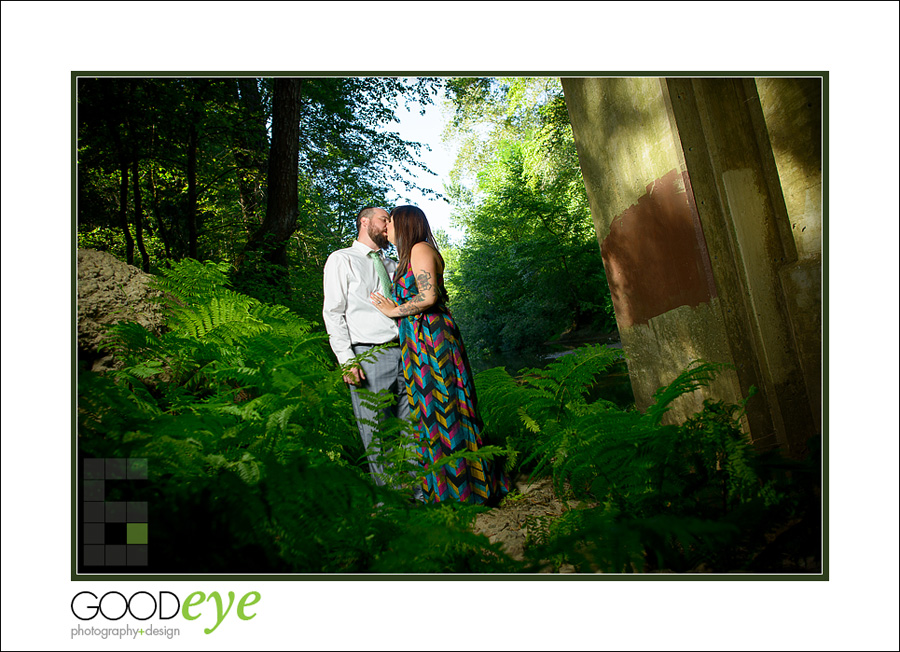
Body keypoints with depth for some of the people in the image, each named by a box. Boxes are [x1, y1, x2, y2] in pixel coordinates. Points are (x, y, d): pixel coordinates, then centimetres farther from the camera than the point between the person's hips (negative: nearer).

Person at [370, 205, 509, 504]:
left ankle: (459, 489, 5)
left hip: (430, 339, -9)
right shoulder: (411, 255, 22)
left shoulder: (420, 249, -6)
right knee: (433, 410, 11)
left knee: (440, 409, -4)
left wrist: (394, 310, -6)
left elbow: (428, 297, -17)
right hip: (419, 341, 9)